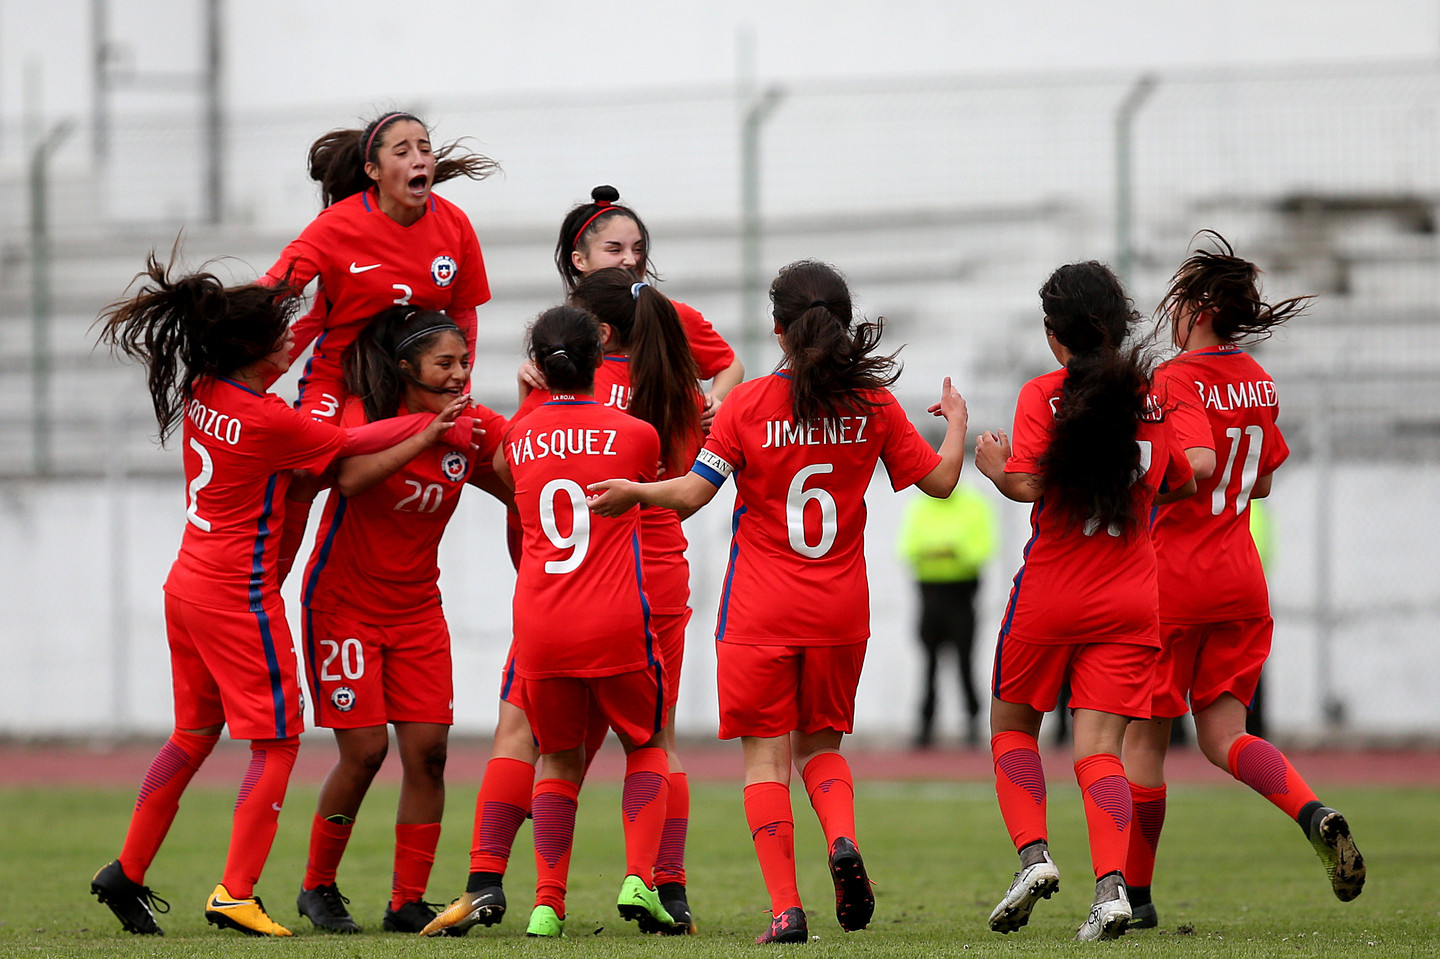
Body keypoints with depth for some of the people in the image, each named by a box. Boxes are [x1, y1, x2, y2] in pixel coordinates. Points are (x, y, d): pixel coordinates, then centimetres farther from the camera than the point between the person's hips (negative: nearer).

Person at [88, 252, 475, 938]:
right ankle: (235, 894, -6)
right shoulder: (268, 420, -20)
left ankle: (126, 874, 21)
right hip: (239, 597, -8)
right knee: (276, 740, 0)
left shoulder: (201, 393, 1)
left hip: (189, 586, 8)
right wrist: (434, 425, 4)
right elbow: (353, 445, -8)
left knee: (194, 733, 18)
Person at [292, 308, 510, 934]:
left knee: (427, 748, -6)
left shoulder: (475, 429, -1)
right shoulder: (365, 412, -14)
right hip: (345, 602, -4)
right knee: (364, 750, -9)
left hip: (417, 611, 4)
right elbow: (351, 477, -33)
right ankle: (317, 888, 12)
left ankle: (408, 903, 3)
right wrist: (426, 436, -39)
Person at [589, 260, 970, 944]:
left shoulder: (748, 405, -9)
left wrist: (631, 492, 7)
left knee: (766, 758, 2)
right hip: (840, 610, 3)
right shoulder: (874, 406, -1)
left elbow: (692, 493, -10)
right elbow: (938, 480, 5)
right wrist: (957, 423, 24)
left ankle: (786, 909, -8)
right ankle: (842, 840, -12)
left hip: (759, 614, -3)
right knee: (821, 745, 18)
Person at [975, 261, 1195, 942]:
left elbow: (1028, 485, -17)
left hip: (1049, 595, -3)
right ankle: (1111, 886, -19)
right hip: (1131, 599, 3)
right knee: (1098, 748, 0)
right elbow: (1182, 484, 15)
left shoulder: (1044, 394, -8)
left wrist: (994, 466, 2)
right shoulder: (1152, 398, 4)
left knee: (1011, 724, 17)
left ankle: (1033, 854, 0)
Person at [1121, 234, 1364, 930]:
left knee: (1143, 737, 6)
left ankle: (1136, 894, 12)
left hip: (1173, 579, -7)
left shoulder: (1179, 380, -14)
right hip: (1241, 579, 7)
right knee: (1223, 735, 8)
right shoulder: (1258, 382, 9)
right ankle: (1314, 815, -20)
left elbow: (1197, 462, -30)